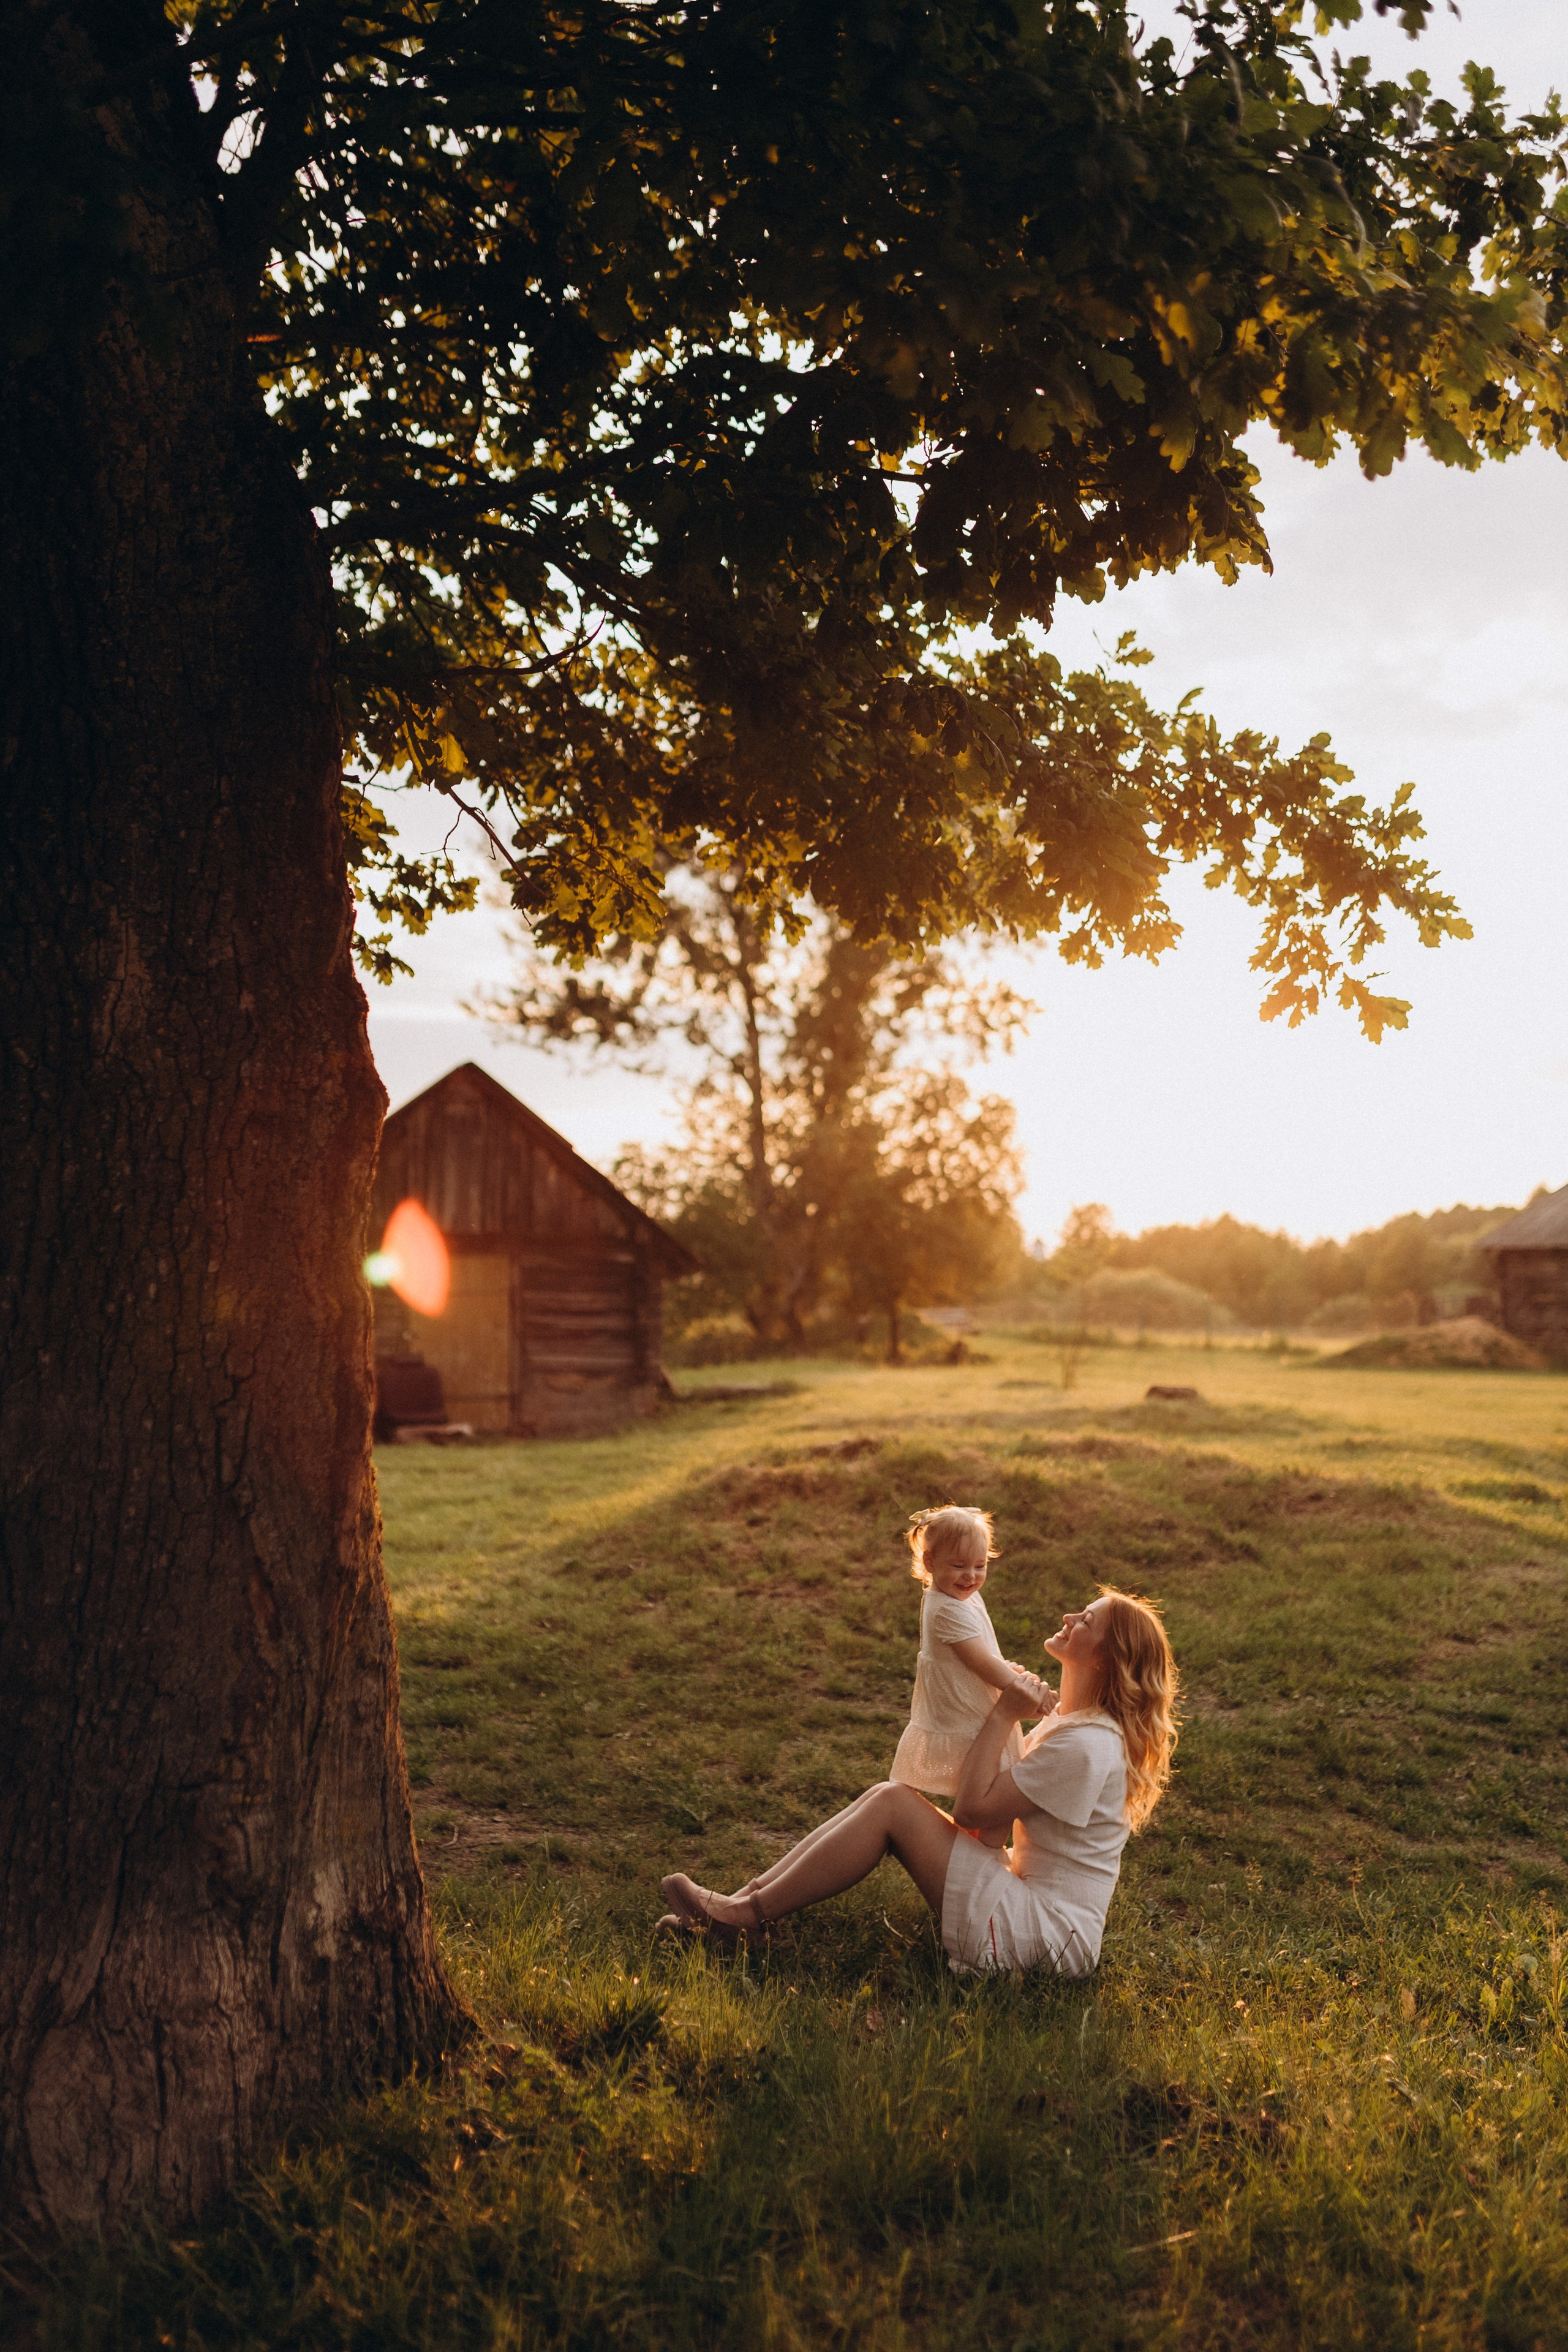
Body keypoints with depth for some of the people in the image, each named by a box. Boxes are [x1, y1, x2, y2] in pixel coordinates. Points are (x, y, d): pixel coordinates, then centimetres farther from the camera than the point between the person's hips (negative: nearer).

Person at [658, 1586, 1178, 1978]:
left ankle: (749, 1917, -8)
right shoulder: (1073, 1719, 11)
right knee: (884, 1799, -2)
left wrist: (1003, 1715, -12)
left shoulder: (1086, 1747, -21)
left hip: (1044, 1935, -10)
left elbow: (972, 1808, -19)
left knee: (892, 1804, -15)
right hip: (1030, 1900, 10)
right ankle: (743, 1902, -4)